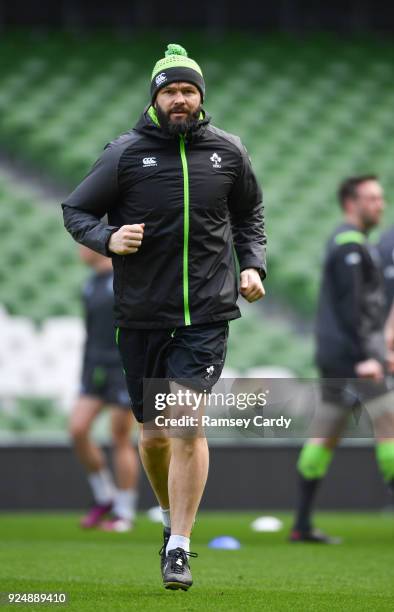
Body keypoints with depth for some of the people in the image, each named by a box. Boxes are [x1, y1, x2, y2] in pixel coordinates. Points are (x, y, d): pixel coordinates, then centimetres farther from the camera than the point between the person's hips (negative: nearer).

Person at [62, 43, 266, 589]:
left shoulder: (228, 151, 5)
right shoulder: (125, 153, -2)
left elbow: (249, 214, 22)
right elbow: (75, 210, 6)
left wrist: (253, 265, 8)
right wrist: (107, 238, -13)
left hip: (206, 315, 0)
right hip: (141, 314, 0)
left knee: (189, 424, -13)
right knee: (154, 434, 9)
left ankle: (179, 549, -9)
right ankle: (172, 517, 36)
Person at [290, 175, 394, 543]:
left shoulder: (347, 243, 20)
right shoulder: (350, 245, -11)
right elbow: (350, 307, -20)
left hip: (335, 356, 10)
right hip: (350, 356, -10)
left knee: (326, 436, 7)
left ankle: (302, 525, 6)